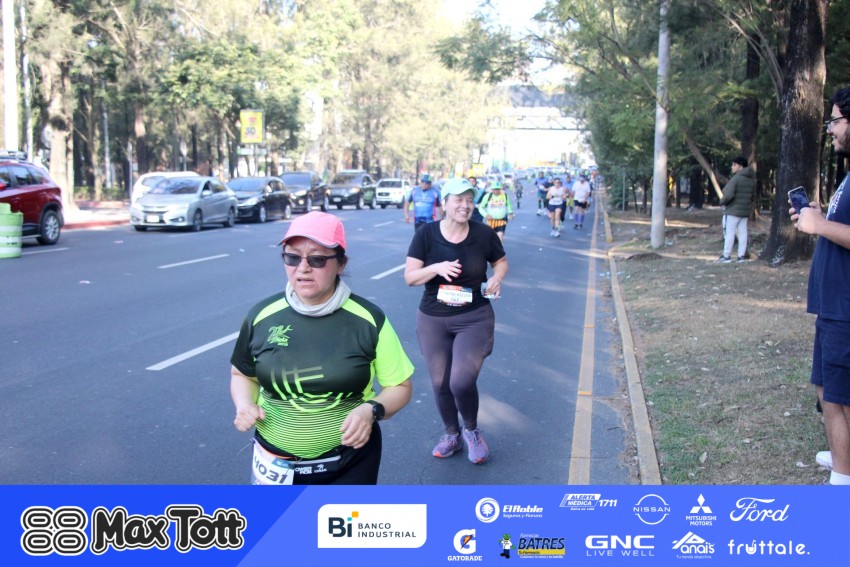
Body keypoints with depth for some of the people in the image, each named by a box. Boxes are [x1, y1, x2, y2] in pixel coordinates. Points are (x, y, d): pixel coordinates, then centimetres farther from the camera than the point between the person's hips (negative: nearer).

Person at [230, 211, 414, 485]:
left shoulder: (368, 318, -12)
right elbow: (242, 374, 10)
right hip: (276, 462, 1)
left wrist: (372, 410, -22)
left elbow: (400, 386, -3)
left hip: (351, 461, -1)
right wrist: (244, 405, -10)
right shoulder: (261, 316, -7)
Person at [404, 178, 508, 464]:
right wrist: (437, 268, -26)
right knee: (440, 383, 12)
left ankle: (472, 430, 17)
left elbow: (501, 261, 11)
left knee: (462, 381, -15)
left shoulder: (484, 234, -7)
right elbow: (409, 276, -8)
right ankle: (452, 435, 38)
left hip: (474, 318, -2)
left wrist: (497, 277, -11)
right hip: (432, 320, 2)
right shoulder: (426, 235, -7)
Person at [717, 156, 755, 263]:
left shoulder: (736, 178, -15)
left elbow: (729, 195, -24)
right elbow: (752, 197, 18)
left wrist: (722, 201, -7)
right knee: (742, 233, 7)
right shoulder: (750, 180, 13)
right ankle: (742, 256, 7)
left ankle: (726, 256, -2)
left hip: (733, 211, -8)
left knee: (729, 233, -4)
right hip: (745, 212, 8)